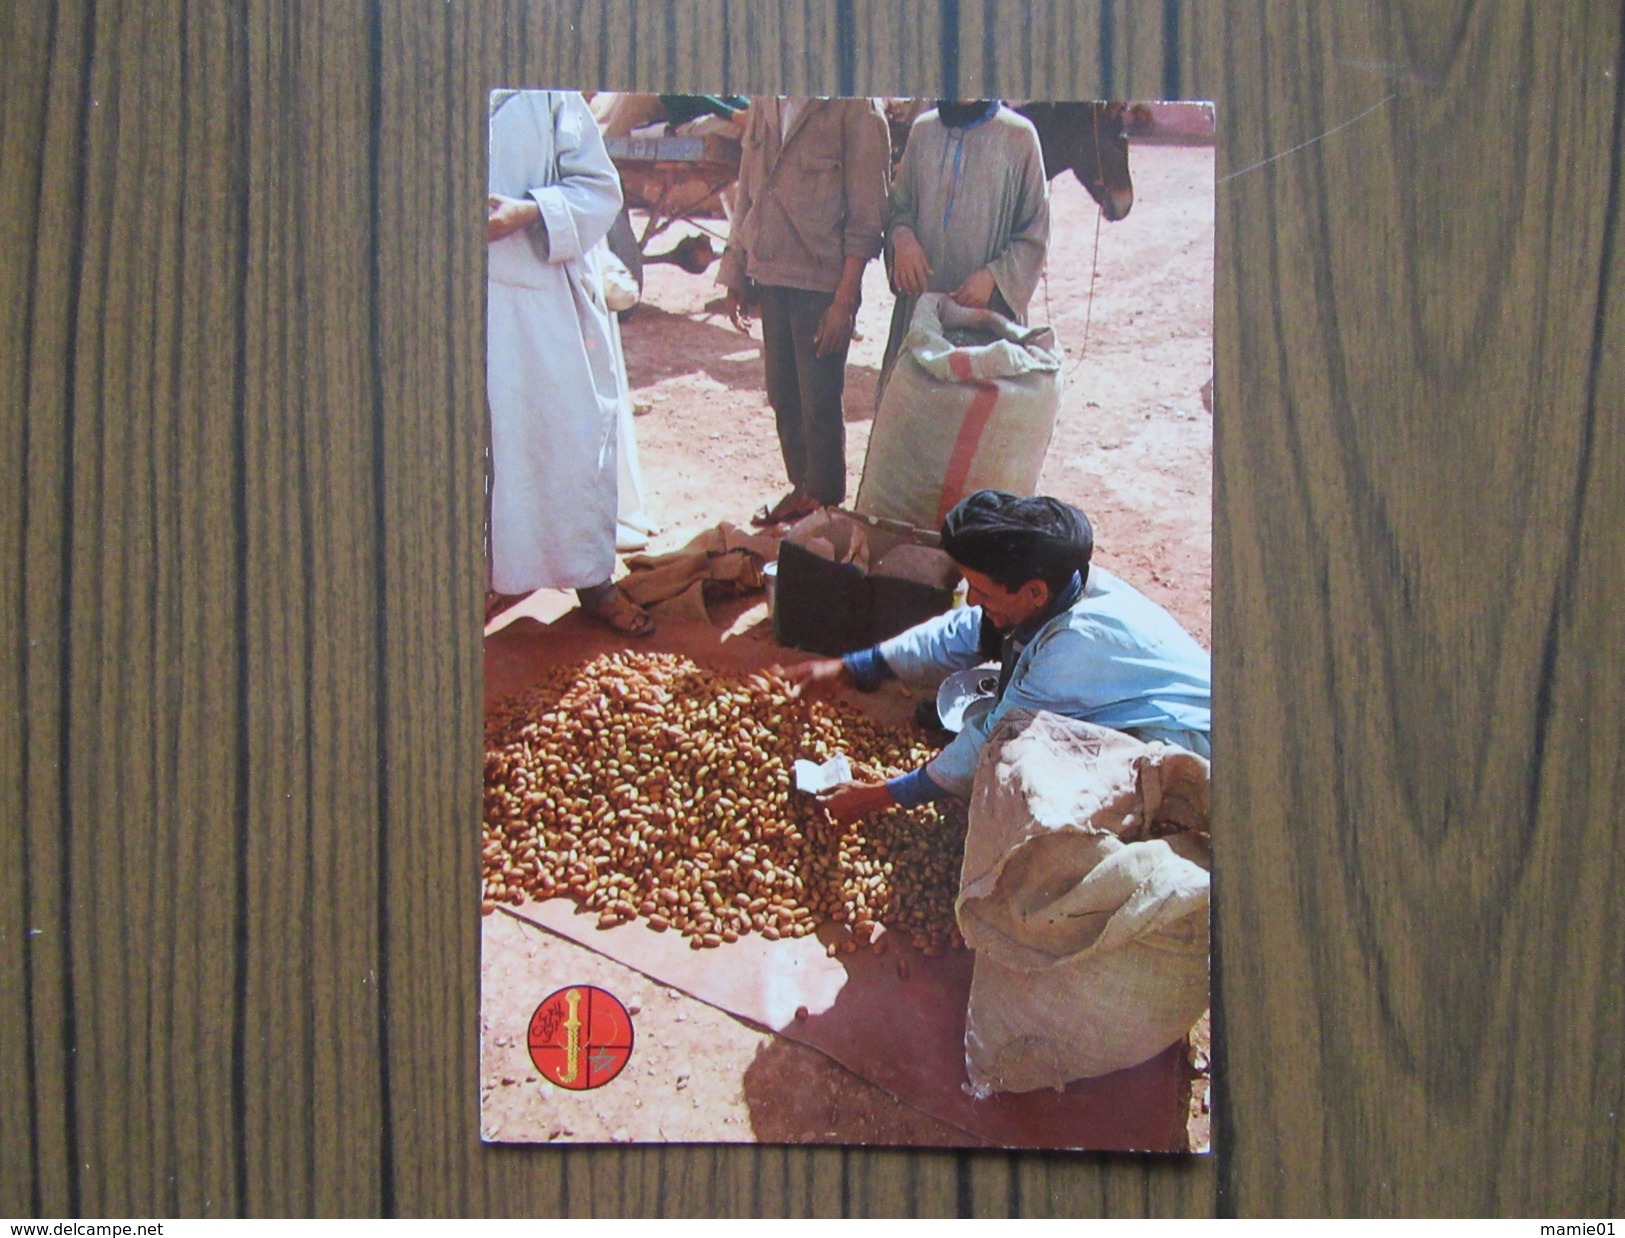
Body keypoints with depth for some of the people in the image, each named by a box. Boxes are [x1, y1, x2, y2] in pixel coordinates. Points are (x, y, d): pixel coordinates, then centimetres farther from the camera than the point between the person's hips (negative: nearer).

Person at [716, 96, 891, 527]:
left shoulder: (854, 107, -9)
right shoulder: (765, 104, 9)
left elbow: (866, 216, -10)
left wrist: (844, 300, -13)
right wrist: (735, 278, 13)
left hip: (823, 281, -6)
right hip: (769, 274, 6)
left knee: (819, 401, 2)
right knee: (783, 395, 13)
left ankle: (823, 501, 17)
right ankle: (801, 488, 28)